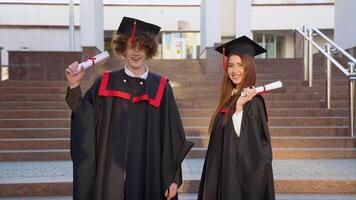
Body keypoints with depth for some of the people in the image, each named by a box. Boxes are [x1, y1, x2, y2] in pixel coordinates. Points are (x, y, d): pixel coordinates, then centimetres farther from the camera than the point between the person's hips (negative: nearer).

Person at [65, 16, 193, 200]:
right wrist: (74, 86, -14)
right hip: (110, 173, 1)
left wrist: (173, 178, -2)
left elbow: (172, 137, -1)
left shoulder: (161, 88, 0)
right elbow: (84, 119, -3)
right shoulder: (105, 83, 3)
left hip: (148, 173, 0)